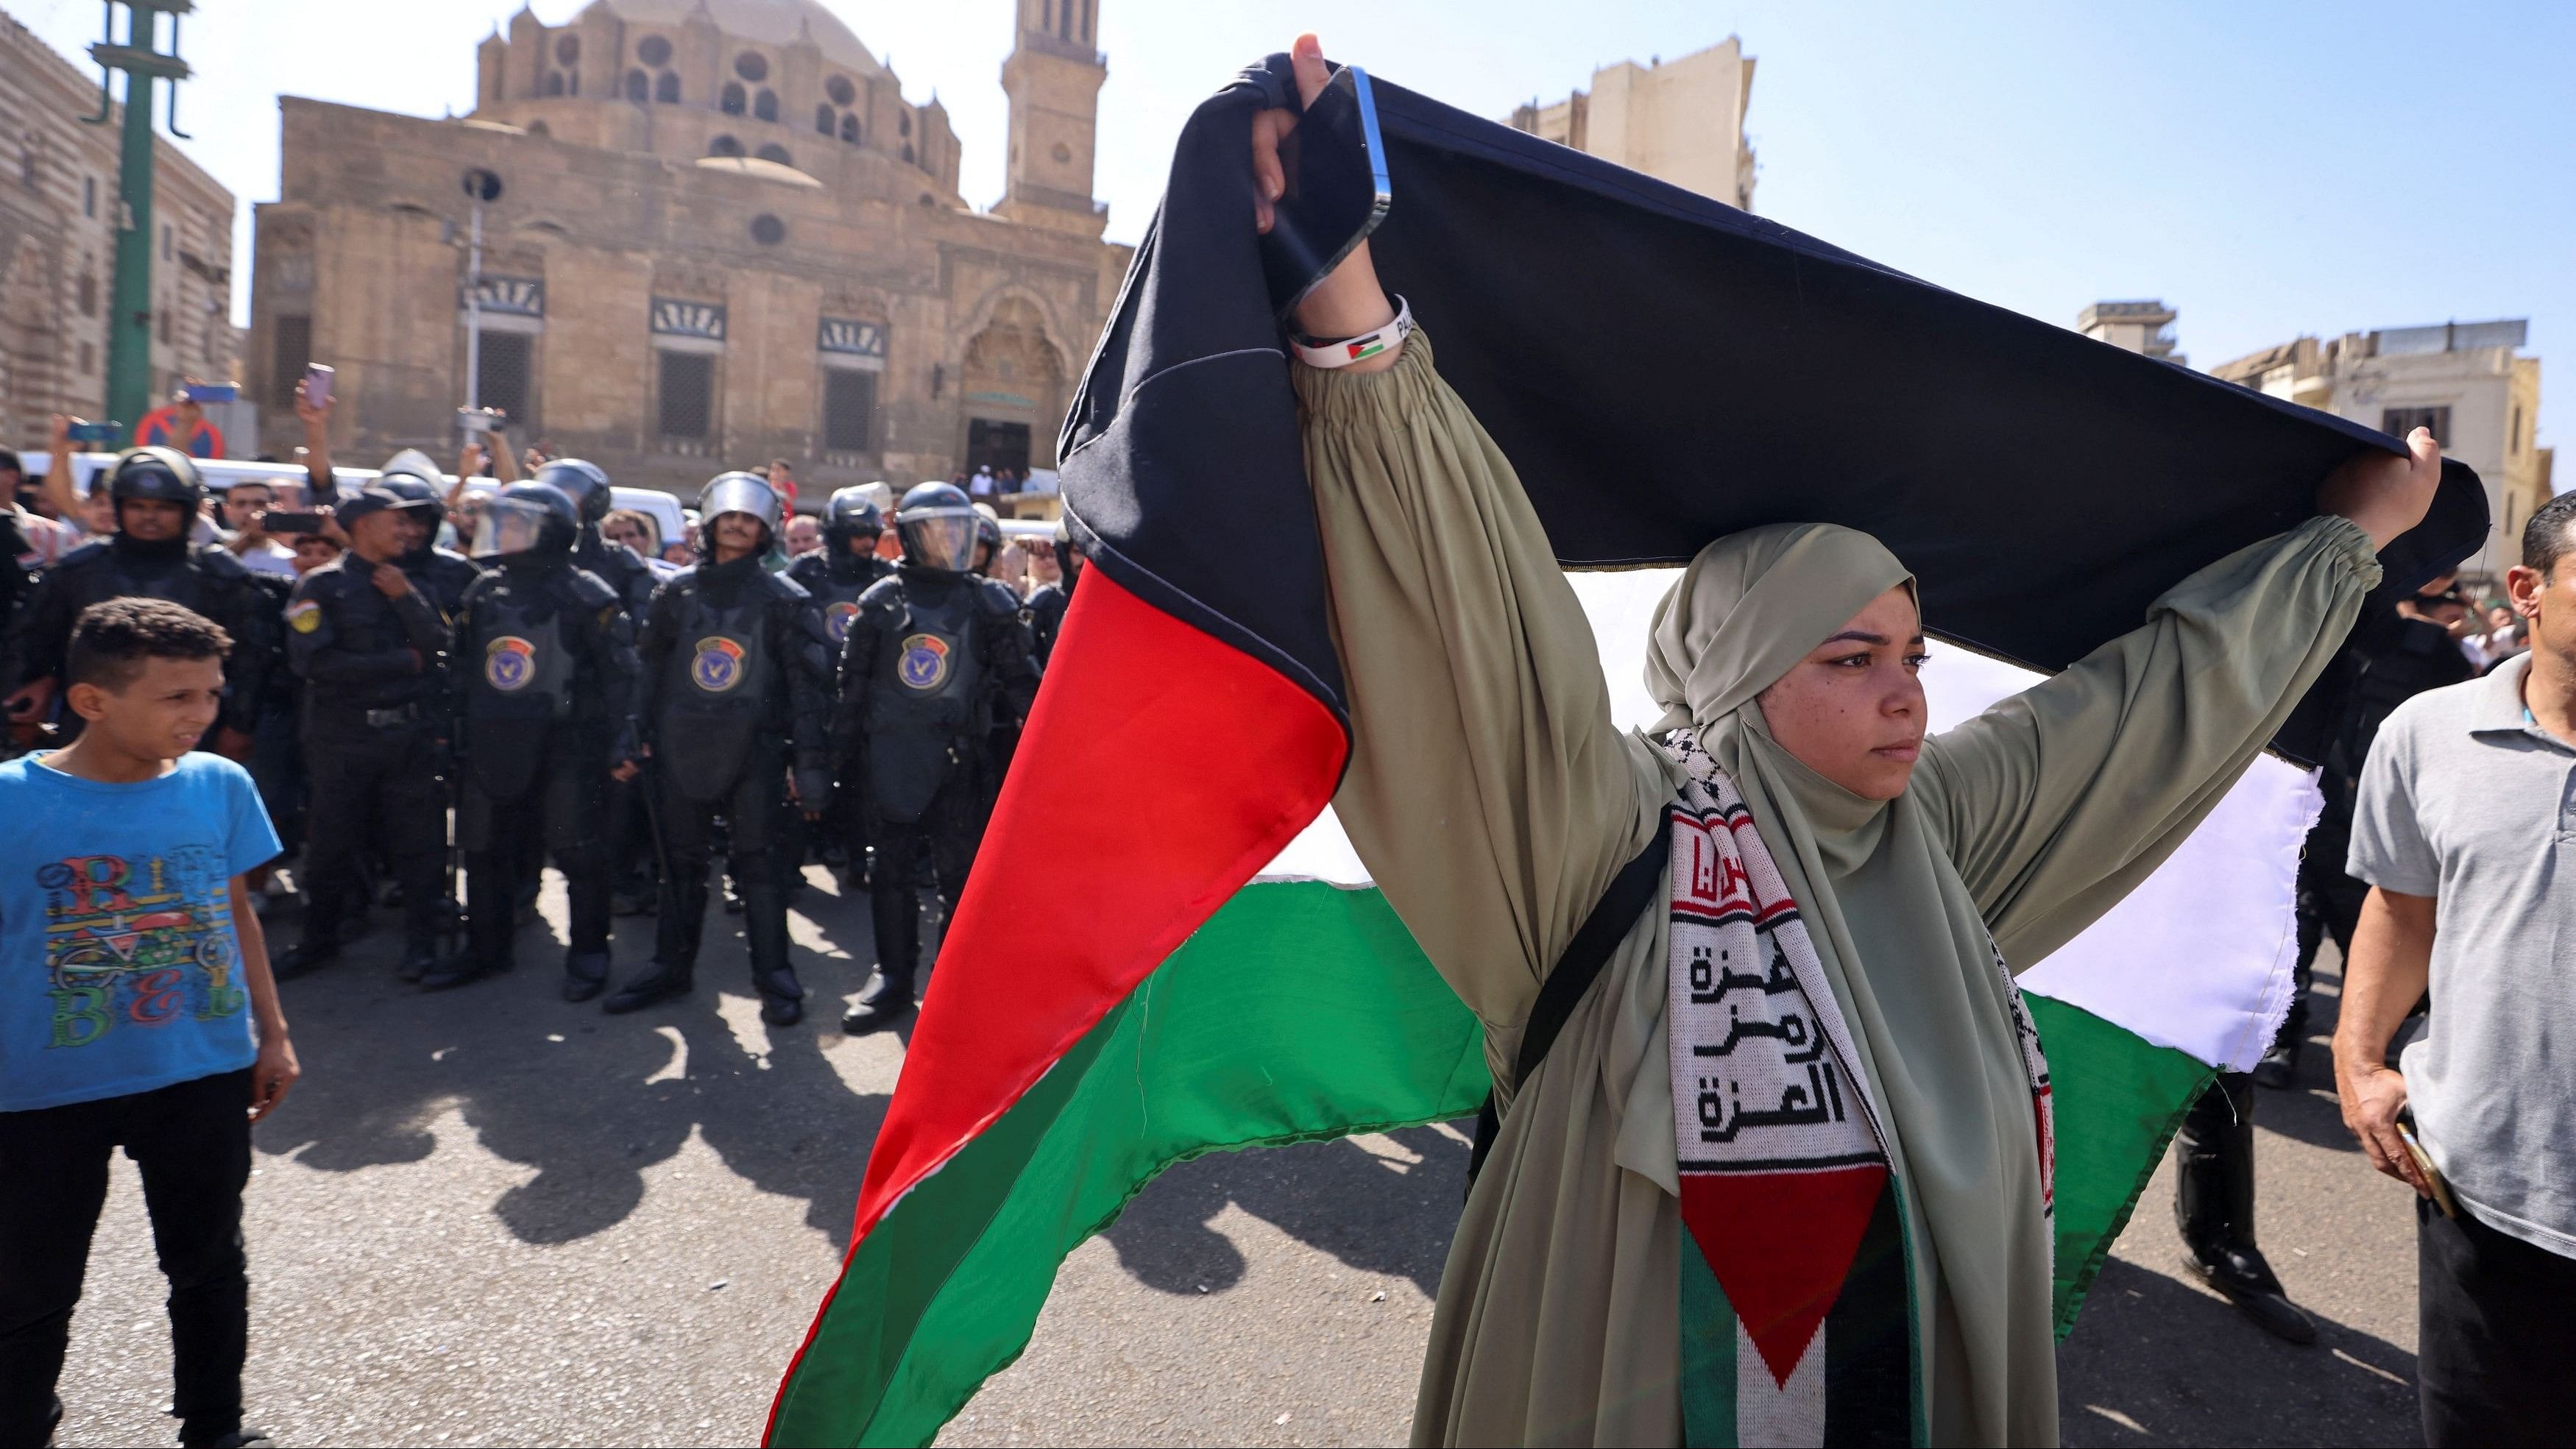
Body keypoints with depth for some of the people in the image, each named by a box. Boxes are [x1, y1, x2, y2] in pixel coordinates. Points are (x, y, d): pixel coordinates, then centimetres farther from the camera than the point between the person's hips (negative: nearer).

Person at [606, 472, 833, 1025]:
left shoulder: (784, 599, 1)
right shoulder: (676, 592, 10)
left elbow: (808, 684, -1)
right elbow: (649, 670, 13)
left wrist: (808, 761, -6)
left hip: (753, 751, -3)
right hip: (680, 748, 3)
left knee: (759, 862, -2)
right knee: (681, 861, 12)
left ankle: (774, 976, 7)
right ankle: (671, 966, 25)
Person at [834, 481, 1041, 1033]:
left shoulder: (988, 602, 3)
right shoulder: (881, 600, 6)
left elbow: (1018, 677, 4)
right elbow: (853, 680, 9)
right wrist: (845, 748, 7)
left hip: (960, 755, -1)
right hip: (891, 753, 2)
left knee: (961, 872, 1)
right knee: (892, 870, 9)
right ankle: (893, 978, 20)